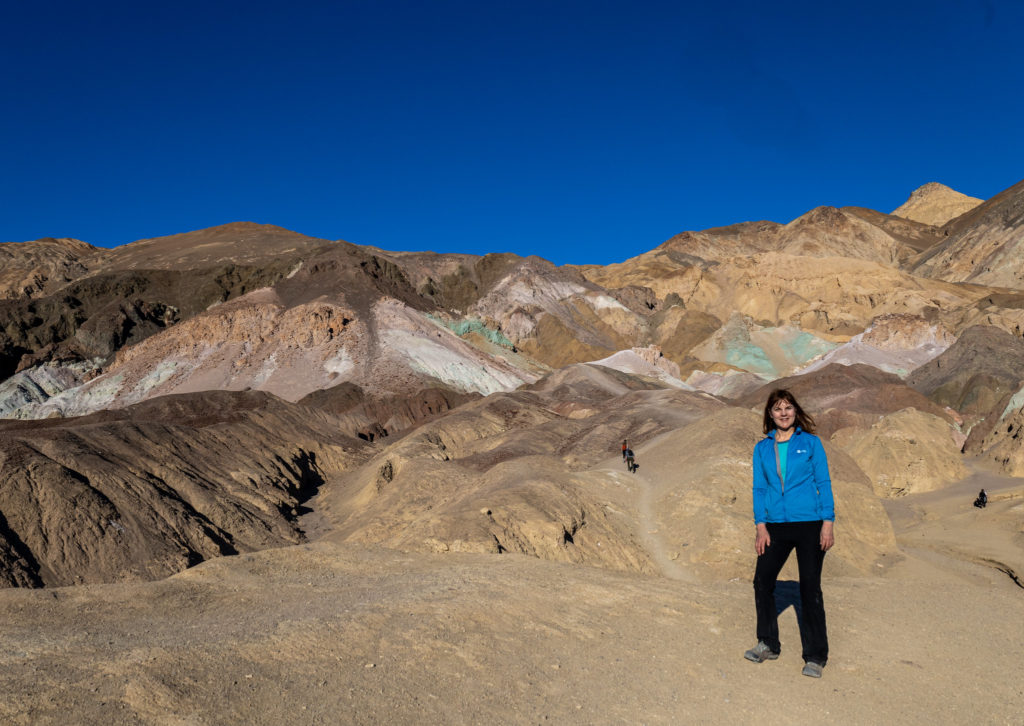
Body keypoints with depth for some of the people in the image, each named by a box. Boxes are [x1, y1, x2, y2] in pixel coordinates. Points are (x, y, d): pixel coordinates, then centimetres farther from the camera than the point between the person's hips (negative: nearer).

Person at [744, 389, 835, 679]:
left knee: (810, 588, 0)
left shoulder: (810, 443, 1)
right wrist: (760, 526, -1)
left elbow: (824, 483, 1)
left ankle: (815, 657, 11)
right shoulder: (762, 448, 8)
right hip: (776, 526, 3)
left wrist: (828, 523, -7)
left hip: (809, 525, -3)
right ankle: (768, 645, 22)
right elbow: (759, 489, 8)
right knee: (762, 580, 3)